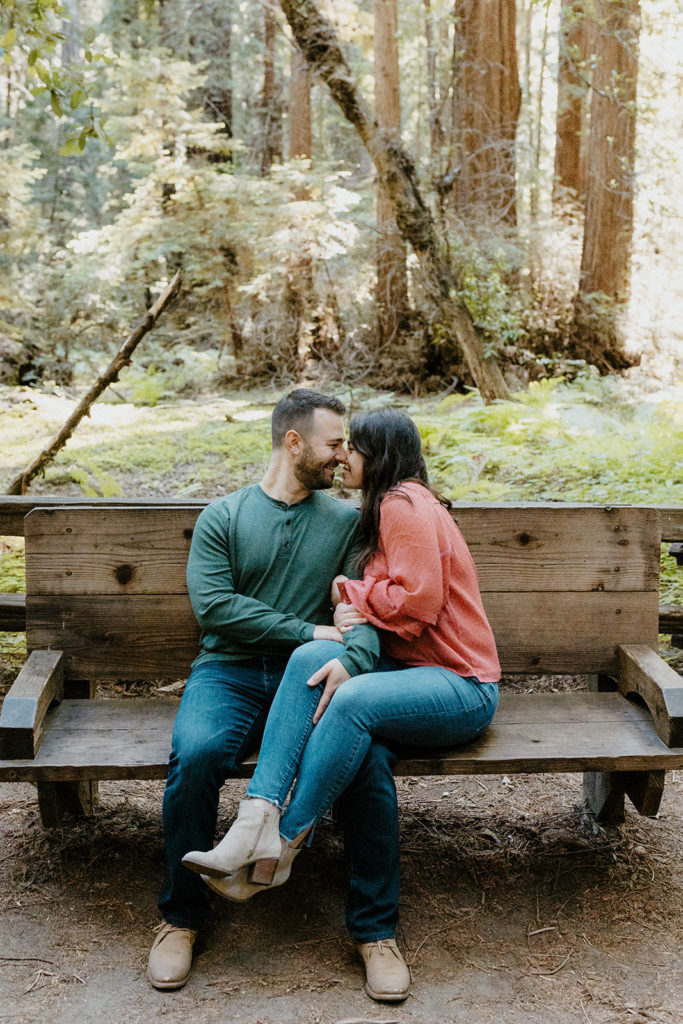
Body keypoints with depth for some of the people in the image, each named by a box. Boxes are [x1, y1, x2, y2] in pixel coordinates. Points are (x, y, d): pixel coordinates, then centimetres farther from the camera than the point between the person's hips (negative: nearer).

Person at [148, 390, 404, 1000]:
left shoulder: (345, 522, 13)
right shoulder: (223, 516, 9)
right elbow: (213, 604, -5)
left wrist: (348, 660, -23)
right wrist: (309, 632, -10)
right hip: (231, 672, 0)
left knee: (370, 755, -29)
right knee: (196, 754, -32)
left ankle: (376, 929, -10)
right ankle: (182, 916, -6)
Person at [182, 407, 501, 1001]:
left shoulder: (405, 505, -11)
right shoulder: (391, 508, 19)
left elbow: (417, 602, -19)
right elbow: (386, 612, 11)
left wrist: (354, 594, -4)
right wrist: (357, 615, -11)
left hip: (463, 688, -8)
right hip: (410, 670, 9)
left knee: (353, 700, -35)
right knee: (312, 656, -18)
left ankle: (279, 852, -19)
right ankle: (257, 824, -30)